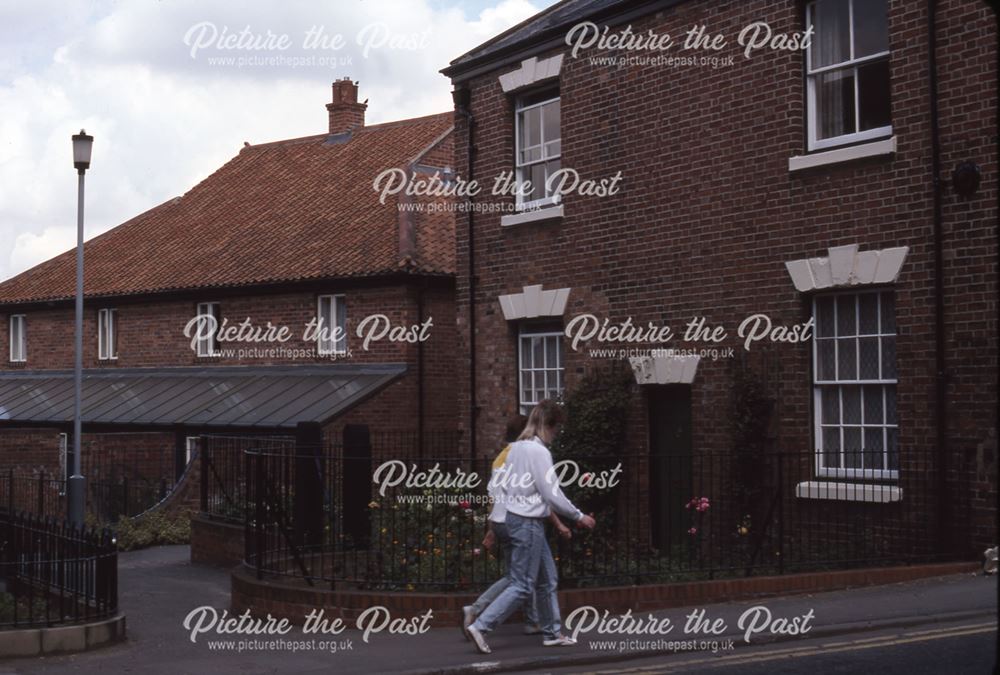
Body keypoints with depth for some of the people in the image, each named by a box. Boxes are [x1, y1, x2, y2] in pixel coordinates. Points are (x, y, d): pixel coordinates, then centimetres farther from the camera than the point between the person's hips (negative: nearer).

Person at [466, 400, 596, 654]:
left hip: (514, 517, 9)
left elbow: (504, 485, 13)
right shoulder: (539, 451, -17)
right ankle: (480, 626, -5)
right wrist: (578, 516, -5)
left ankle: (552, 633, 24)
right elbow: (552, 494, -17)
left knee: (548, 579, 17)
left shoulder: (516, 447, 9)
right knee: (522, 585, -4)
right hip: (529, 523, -9)